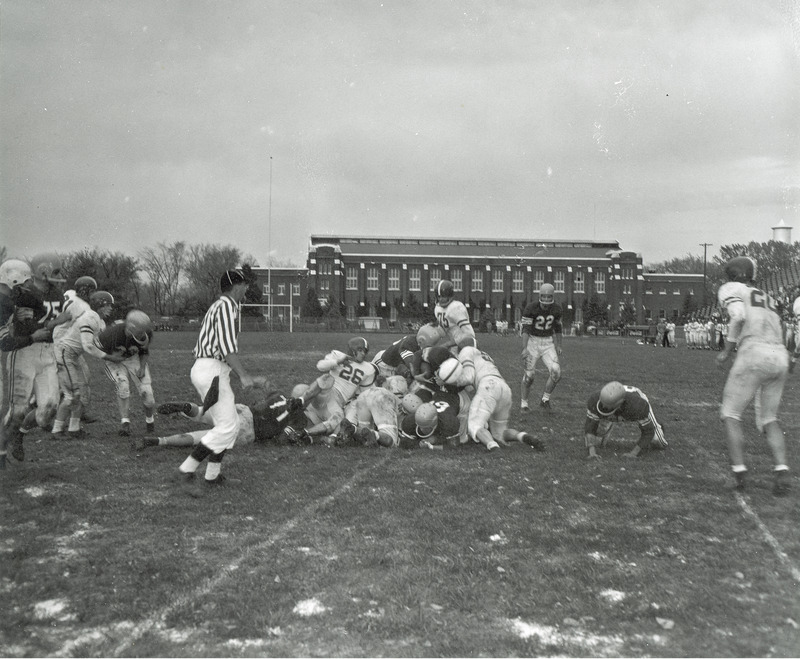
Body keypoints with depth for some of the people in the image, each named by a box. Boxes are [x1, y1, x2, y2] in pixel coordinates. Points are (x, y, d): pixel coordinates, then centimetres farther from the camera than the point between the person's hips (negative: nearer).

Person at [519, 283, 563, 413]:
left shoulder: (556, 309, -3)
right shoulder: (531, 309, -16)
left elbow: (557, 328, 11)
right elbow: (525, 329, -19)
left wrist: (558, 346, 12)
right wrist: (524, 348, -27)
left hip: (548, 342, 3)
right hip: (532, 342, -3)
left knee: (556, 372, -12)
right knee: (528, 375, 0)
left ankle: (545, 400, 5)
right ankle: (524, 403, 18)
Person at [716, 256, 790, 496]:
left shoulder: (731, 290, 9)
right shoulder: (768, 299, 30)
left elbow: (738, 317, -11)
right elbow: (774, 335, 22)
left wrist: (727, 351, -3)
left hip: (754, 354, -6)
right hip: (780, 357, 6)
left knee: (730, 414, 6)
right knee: (768, 418, 16)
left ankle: (739, 471, -4)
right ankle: (781, 469, -3)